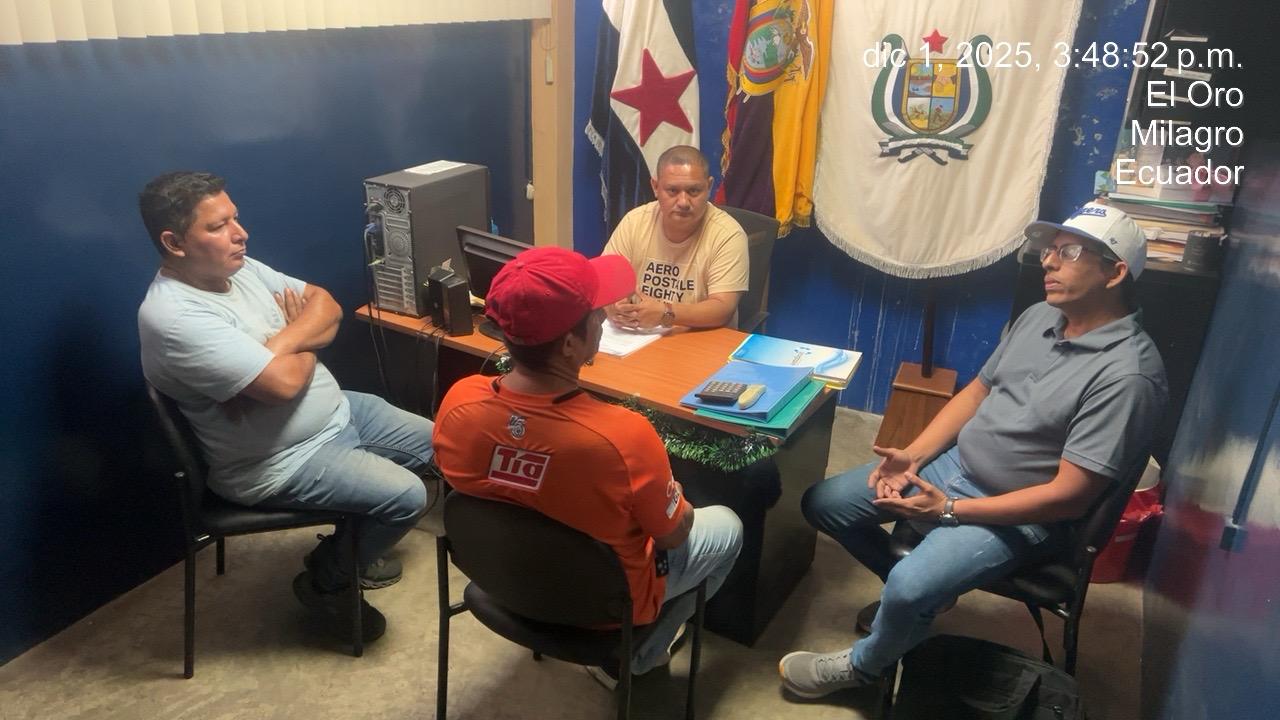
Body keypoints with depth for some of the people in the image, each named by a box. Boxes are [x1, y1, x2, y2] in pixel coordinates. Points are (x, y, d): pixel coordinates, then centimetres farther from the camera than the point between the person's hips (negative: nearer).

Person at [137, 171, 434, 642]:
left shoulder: (240, 268, 1)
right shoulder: (175, 318, -28)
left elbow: (326, 306, 2)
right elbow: (284, 382, -33)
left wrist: (279, 345, -18)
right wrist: (306, 349, -10)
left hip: (337, 410, 10)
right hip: (280, 462, -10)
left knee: (435, 444, 16)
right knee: (407, 497, -20)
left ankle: (353, 538, 32)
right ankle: (327, 579, 8)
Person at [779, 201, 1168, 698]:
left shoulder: (1127, 374, -23)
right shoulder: (1039, 316, 1)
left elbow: (1070, 496, -24)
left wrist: (949, 511, -22)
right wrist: (914, 455, -4)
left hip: (1018, 516, -8)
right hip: (952, 464, 8)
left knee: (909, 589, -30)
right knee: (823, 503, 4)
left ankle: (863, 665, 5)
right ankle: (923, 591, 24)